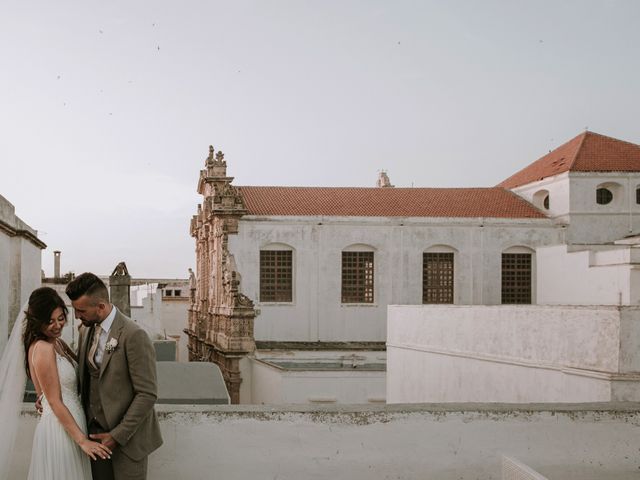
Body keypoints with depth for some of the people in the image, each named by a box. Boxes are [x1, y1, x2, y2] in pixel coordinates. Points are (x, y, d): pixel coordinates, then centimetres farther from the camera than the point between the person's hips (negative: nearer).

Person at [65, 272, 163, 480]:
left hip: (126, 436, -6)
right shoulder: (86, 329, 4)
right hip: (95, 430, 6)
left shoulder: (134, 336, -19)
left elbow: (147, 394, -19)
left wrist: (118, 435, -18)